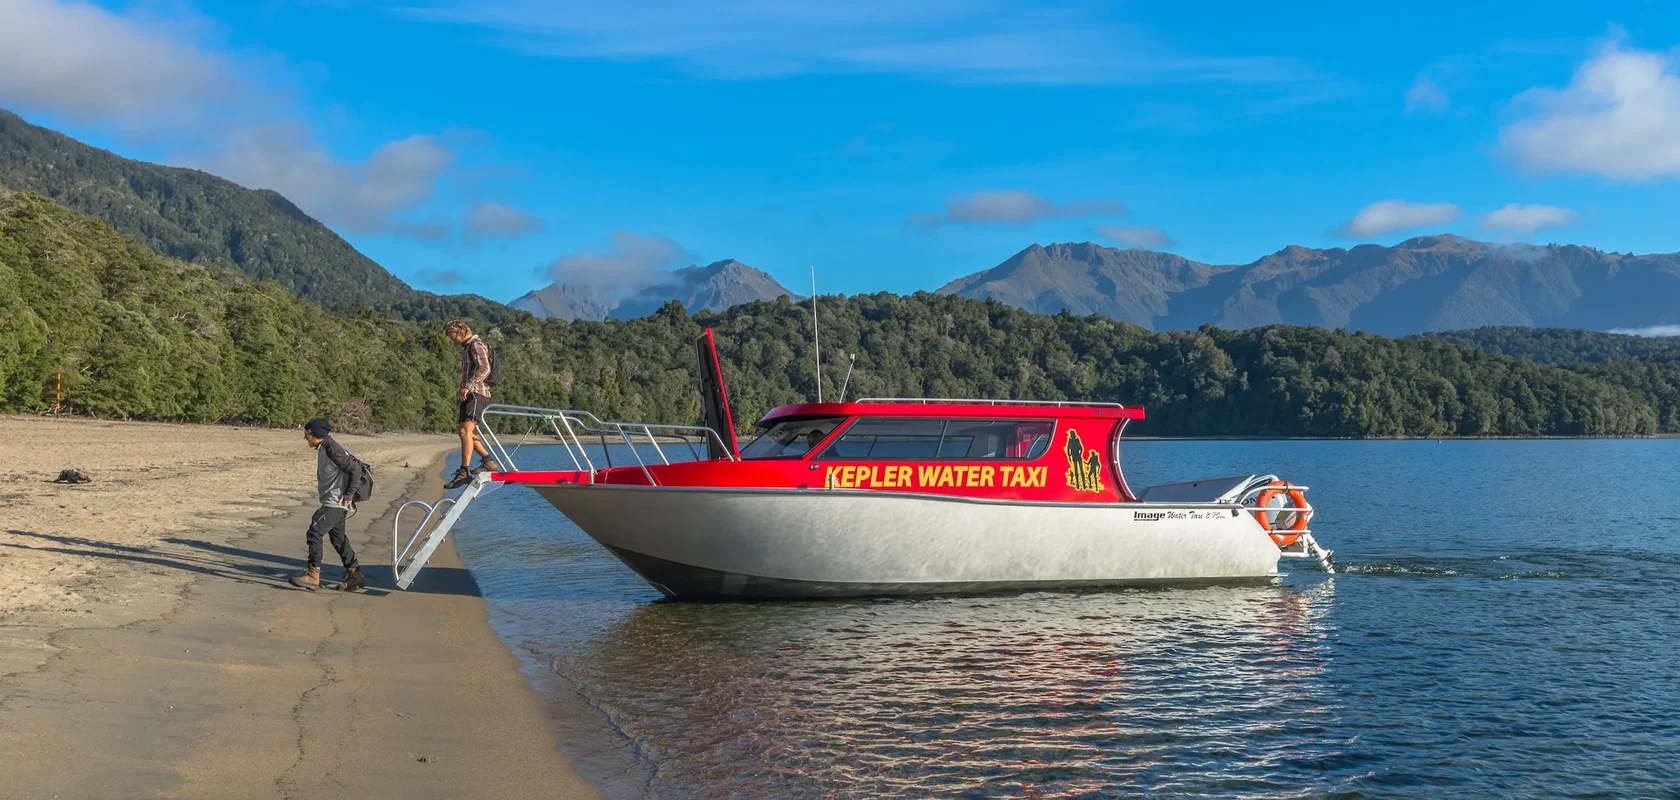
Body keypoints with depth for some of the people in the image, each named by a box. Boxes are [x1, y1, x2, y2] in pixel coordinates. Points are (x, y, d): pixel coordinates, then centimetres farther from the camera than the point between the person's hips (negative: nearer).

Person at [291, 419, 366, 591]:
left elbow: (354, 469, -18)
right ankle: (354, 574, 20)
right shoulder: (322, 449, 15)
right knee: (338, 538, 14)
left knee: (314, 532, -12)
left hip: (336, 502, -11)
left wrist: (349, 495, -19)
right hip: (332, 502, 11)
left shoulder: (331, 448, -15)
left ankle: (313, 575, -10)